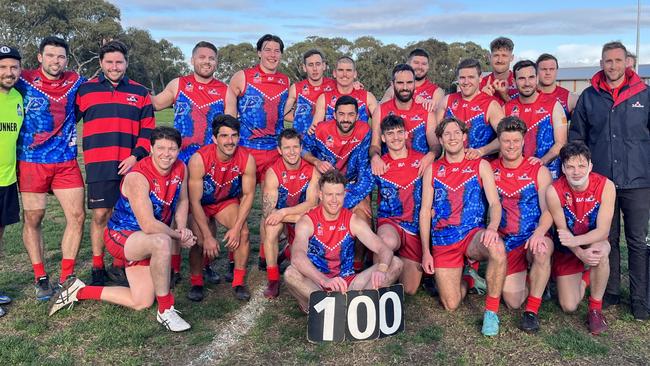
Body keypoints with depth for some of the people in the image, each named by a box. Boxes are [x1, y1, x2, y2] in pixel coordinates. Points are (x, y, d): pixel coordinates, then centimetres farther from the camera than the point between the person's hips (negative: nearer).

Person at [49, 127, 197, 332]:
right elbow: (149, 225, -30)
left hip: (143, 240, 8)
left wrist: (182, 228, -8)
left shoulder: (180, 169, -6)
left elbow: (182, 201, 9)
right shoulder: (137, 177, -27)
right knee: (162, 242, -41)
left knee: (141, 303, 5)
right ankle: (165, 310, -25)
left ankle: (79, 291, 22)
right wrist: (178, 236, -19)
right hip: (121, 236, -8)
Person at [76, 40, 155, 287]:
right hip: (98, 164, -1)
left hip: (130, 164, 1)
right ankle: (97, 268, 13)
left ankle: (120, 266, 16)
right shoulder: (85, 90, 9)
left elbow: (148, 130, 6)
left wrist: (136, 155, -6)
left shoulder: (140, 93, 10)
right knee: (100, 215, 0)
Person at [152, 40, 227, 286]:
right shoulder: (178, 85, 7)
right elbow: (154, 104, 17)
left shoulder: (225, 91, 6)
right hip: (179, 161, 0)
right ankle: (174, 268, 10)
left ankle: (205, 264, 19)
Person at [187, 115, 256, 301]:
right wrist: (208, 236, -27)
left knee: (243, 232, -21)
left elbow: (248, 194, -12)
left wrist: (236, 228, -21)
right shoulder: (199, 159, -30)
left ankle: (239, 282, -1)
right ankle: (196, 282, 3)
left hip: (228, 202, 2)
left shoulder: (247, 159, -23)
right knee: (200, 240, -24)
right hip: (200, 204, -2)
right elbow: (195, 201, -25)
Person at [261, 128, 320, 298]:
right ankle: (273, 281, -22)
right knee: (271, 225, -34)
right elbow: (267, 211, -26)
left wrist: (284, 212, -35)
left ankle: (289, 251, 29)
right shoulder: (273, 173, -21)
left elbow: (312, 203, -23)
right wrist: (300, 217, -34)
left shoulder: (312, 170, -17)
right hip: (280, 217, -1)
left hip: (304, 217, 2)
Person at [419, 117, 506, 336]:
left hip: (473, 234, -1)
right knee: (450, 305, -7)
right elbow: (425, 211, 6)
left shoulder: (480, 166, 5)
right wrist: (425, 251, -1)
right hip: (442, 241, 1)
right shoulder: (432, 170, 8)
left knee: (497, 248, -38)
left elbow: (495, 203, -5)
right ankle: (467, 280, 29)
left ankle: (491, 311, -19)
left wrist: (492, 227, -28)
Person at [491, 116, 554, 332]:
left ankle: (532, 311, -19)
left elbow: (548, 210, -9)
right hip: (505, 242, 2)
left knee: (542, 251, -39)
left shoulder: (538, 171, -1)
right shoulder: (490, 170, 4)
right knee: (513, 302, -4)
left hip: (533, 238, -2)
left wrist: (539, 233, -29)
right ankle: (534, 282, 33)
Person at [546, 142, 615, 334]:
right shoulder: (554, 191, -22)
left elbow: (603, 231, -24)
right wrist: (580, 254, -34)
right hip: (567, 251, 1)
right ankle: (583, 279, 31)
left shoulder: (605, 186, -22)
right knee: (569, 306, -6)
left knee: (601, 251, -39)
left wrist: (575, 240, -42)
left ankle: (596, 308, -16)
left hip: (595, 241, 0)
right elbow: (563, 231, -17)